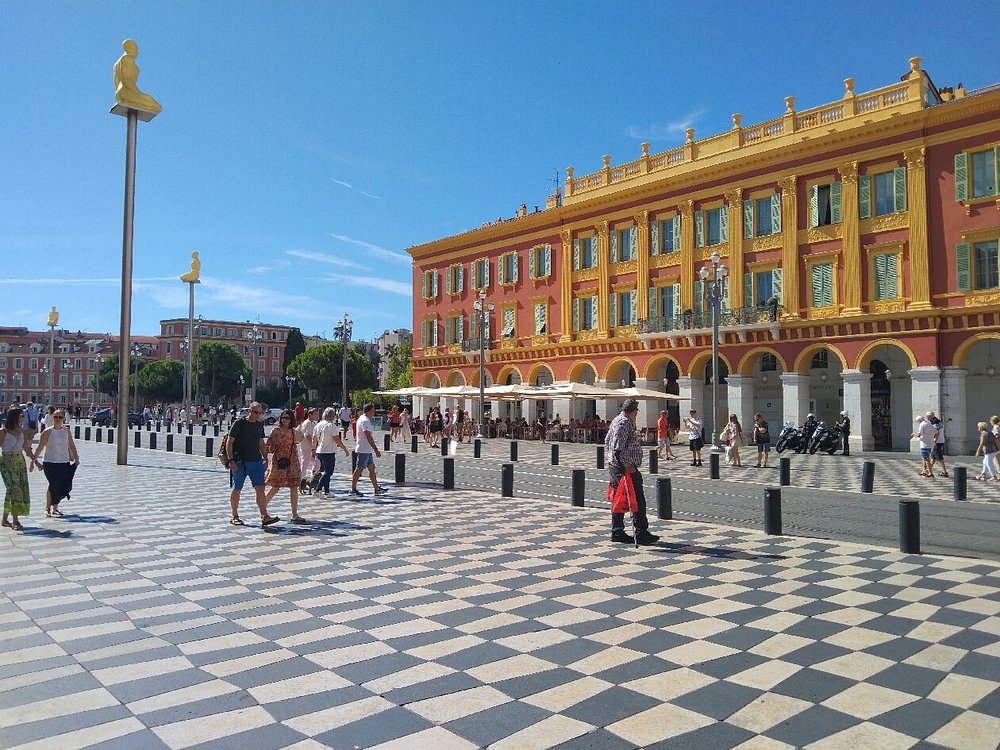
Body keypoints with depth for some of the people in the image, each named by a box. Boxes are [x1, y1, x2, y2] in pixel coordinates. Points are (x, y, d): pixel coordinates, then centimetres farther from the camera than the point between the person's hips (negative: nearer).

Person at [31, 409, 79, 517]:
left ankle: (55, 506, 22)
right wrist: (33, 460, 0)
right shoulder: (48, 432, -3)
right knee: (54, 485, -7)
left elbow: (72, 446, 10)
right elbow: (40, 448, 0)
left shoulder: (66, 431, 8)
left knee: (65, 486, 2)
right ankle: (48, 508, 11)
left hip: (65, 463, 4)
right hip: (50, 463, -4)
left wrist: (76, 458, 0)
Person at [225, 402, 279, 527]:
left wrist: (266, 458, 11)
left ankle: (264, 516, -6)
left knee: (260, 489, -4)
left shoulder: (259, 425, 11)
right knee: (237, 490, 7)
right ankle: (235, 517, 20)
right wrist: (231, 460, -14)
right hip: (240, 462, -5)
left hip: (256, 461, 5)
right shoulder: (239, 423, -7)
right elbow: (229, 443, -7)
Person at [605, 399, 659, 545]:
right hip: (625, 467, -11)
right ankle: (641, 533, -2)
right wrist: (628, 466, -22)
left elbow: (607, 441, 24)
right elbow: (618, 448, -22)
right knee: (638, 500, -6)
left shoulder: (617, 420, 16)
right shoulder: (624, 423, -16)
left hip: (614, 466, 11)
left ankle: (617, 533, 18)